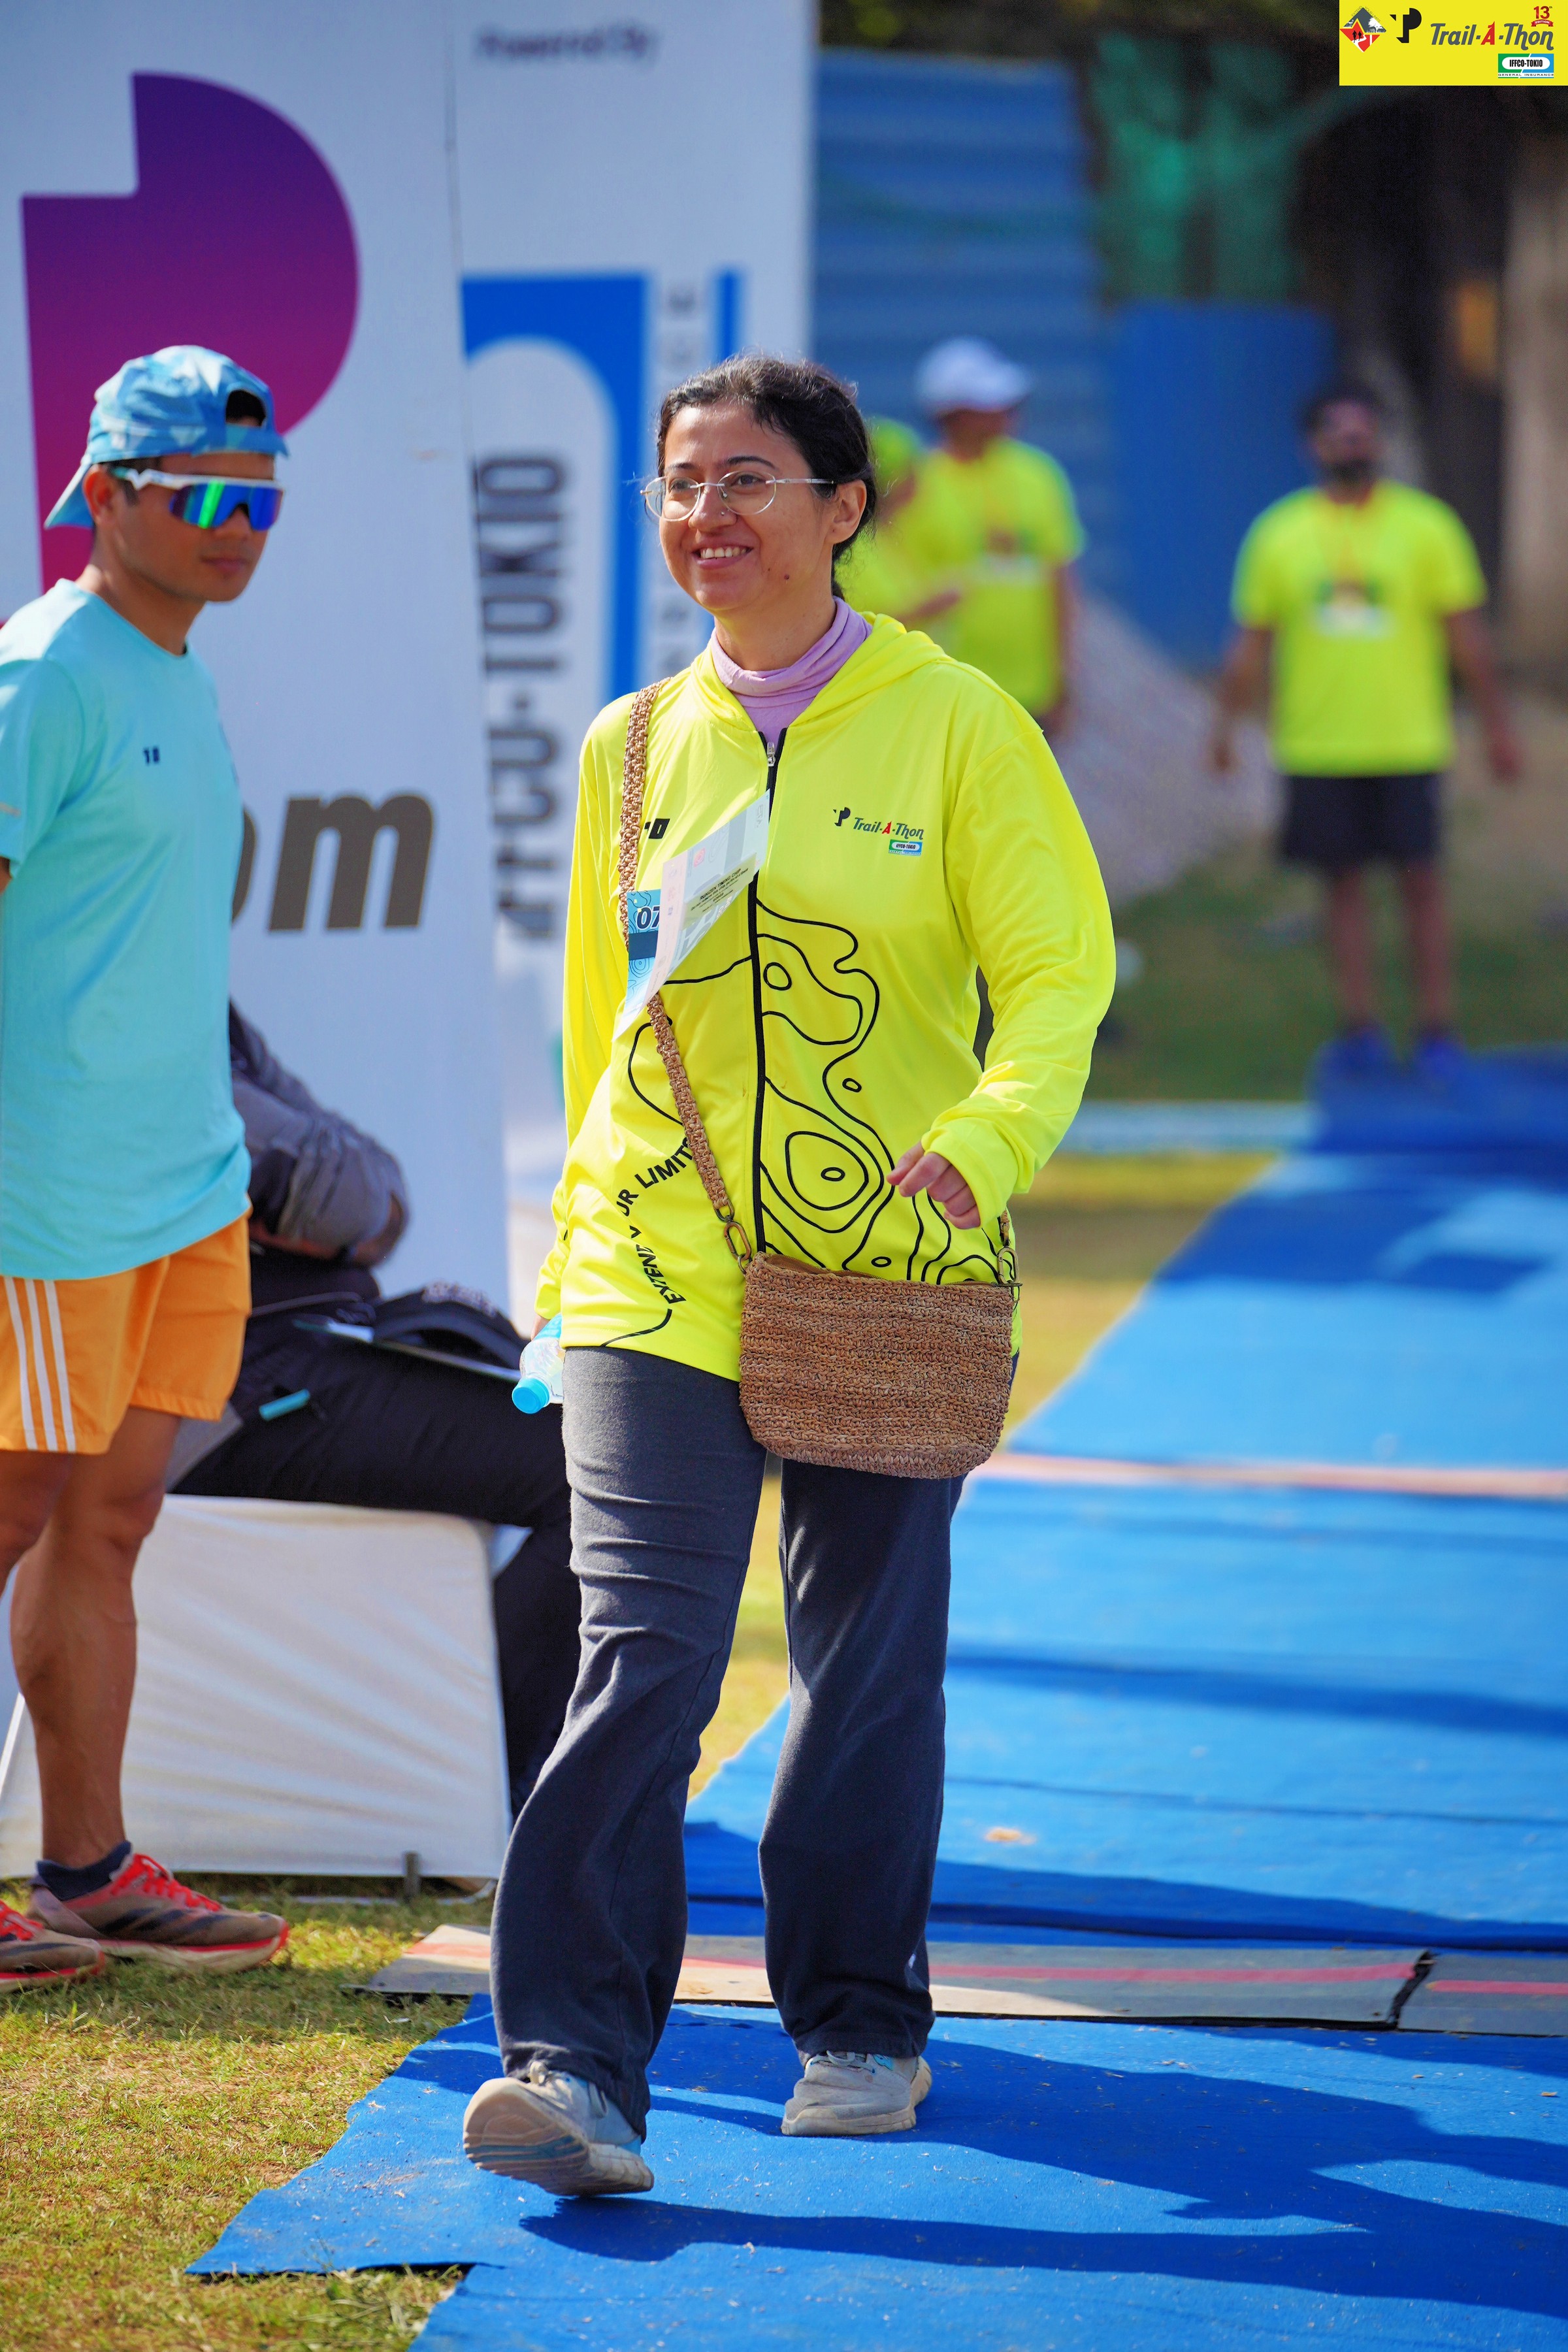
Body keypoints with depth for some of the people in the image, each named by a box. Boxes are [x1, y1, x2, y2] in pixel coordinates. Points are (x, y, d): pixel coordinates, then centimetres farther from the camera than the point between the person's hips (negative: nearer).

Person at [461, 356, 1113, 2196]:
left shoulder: (954, 727, -2)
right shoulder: (634, 748, 8)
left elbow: (1059, 969, -4)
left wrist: (985, 1136, -21)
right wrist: (588, 1218, 19)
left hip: (884, 1275, -1)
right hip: (659, 1274, 1)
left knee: (869, 1660, 9)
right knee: (639, 1654, -12)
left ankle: (858, 2021, 28)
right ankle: (574, 2068, -15)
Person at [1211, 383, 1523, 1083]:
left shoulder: (1426, 525, 2)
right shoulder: (1279, 533, 5)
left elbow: (1466, 635, 4)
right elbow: (1252, 642, 9)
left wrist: (1496, 724, 2)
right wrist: (1227, 722, 2)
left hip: (1409, 743, -1)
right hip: (1318, 752, 1)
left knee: (1421, 882, -2)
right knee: (1344, 885, 4)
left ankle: (1437, 1034, 3)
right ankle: (1360, 1032, 11)